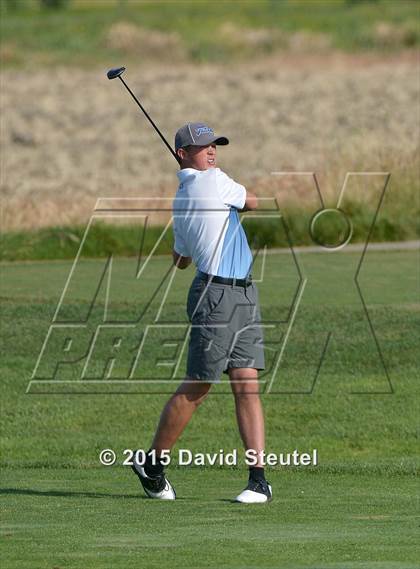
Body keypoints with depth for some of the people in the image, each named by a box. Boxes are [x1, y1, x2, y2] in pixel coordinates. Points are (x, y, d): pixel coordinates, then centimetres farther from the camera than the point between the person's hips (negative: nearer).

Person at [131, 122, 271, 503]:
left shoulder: (180, 201, 15)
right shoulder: (214, 180, -10)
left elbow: (180, 260, 27)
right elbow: (254, 202, 6)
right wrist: (235, 199, 27)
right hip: (217, 296, -9)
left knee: (247, 386, 0)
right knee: (196, 388, 0)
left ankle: (259, 479, -5)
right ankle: (152, 465, 13)